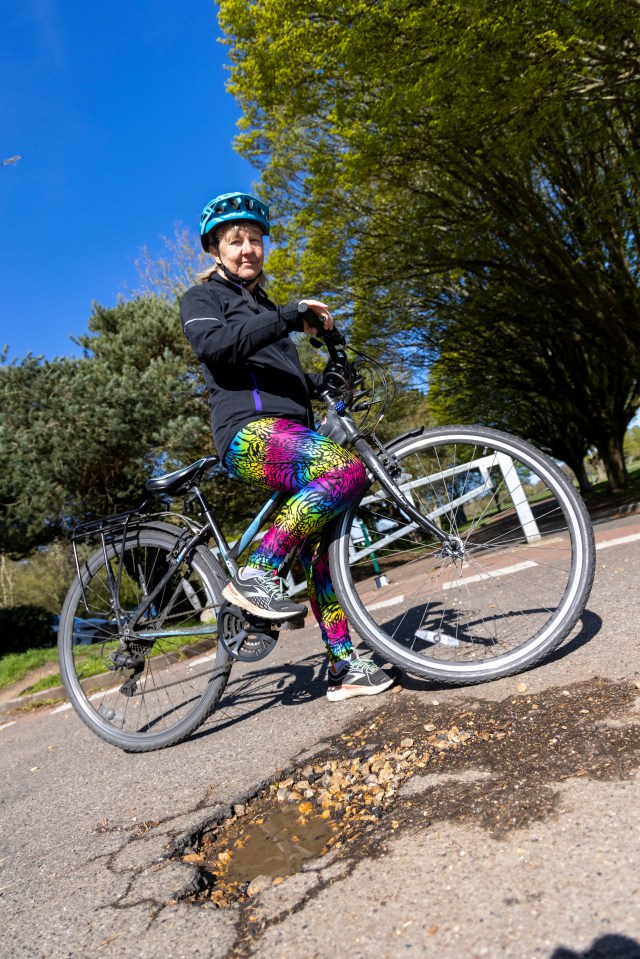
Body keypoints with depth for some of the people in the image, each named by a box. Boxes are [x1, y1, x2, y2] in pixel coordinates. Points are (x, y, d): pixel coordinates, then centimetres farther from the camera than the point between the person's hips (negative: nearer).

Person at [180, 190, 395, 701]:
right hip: (251, 433, -7)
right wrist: (290, 317, -20)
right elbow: (216, 345, -14)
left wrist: (330, 382, 19)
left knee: (322, 541, 0)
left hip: (293, 434, 7)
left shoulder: (266, 308, 32)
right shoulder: (202, 298, 10)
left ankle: (344, 665, 5)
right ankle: (255, 574, -22)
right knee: (348, 472, -30)